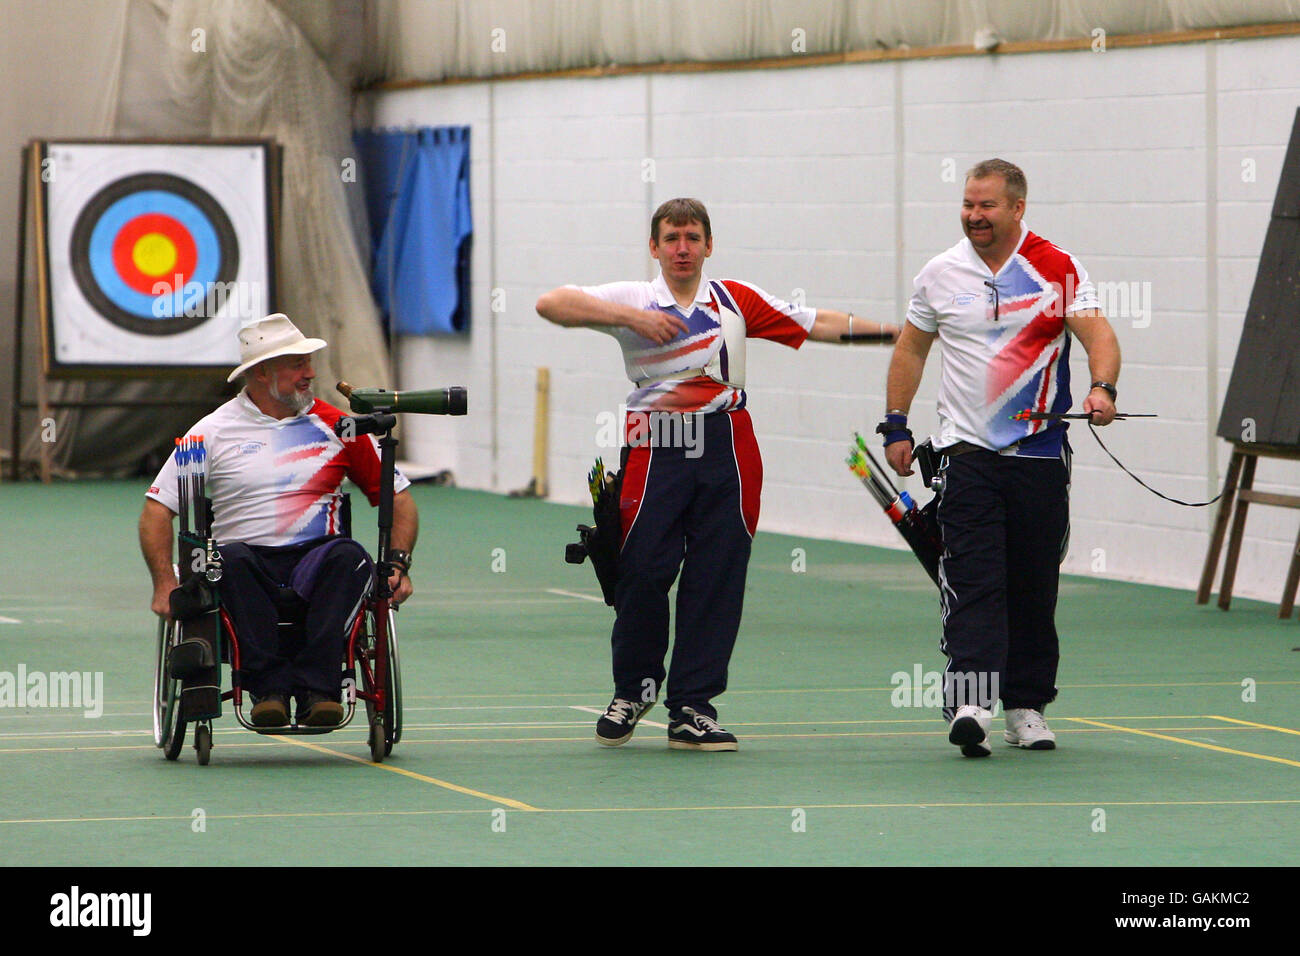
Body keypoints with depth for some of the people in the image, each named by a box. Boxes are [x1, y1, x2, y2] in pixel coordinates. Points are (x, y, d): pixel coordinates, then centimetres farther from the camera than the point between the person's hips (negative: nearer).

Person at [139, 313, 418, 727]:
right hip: (249, 563, -1)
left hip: (316, 558, 1)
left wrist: (399, 563, -2)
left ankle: (315, 689, -41)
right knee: (232, 560, -35)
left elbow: (398, 498, 15)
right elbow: (157, 508, 6)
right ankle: (269, 689, -39)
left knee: (348, 556, -32)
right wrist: (165, 584, -8)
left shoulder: (335, 426, 11)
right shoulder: (214, 432, 7)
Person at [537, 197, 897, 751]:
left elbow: (818, 324, 18)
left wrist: (894, 329, 11)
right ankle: (632, 690, 18)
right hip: (657, 451, -2)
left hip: (726, 454, 2)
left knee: (716, 580, 0)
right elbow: (552, 305, -9)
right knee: (643, 574, -5)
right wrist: (631, 317, -18)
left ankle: (692, 707, 7)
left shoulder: (736, 300, 13)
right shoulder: (634, 300, 4)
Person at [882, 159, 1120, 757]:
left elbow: (1097, 333, -10)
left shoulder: (1058, 270, 0)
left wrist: (1102, 387, -29)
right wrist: (895, 426, 13)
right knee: (973, 580, -13)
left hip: (1041, 453, 0)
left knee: (1035, 587, 5)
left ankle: (1026, 706, 16)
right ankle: (969, 704, -23)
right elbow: (911, 349, 17)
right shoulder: (941, 275, 6)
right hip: (966, 452, 0)